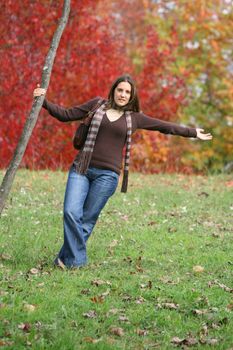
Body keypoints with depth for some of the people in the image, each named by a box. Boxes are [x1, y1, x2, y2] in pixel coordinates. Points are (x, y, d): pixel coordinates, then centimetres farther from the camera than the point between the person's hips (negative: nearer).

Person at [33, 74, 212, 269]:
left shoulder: (134, 118, 11)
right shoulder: (97, 105, 12)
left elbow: (165, 127, 19)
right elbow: (66, 115, 13)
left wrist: (193, 133, 24)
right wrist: (45, 102, 3)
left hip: (107, 174, 0)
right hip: (82, 168, 0)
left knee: (87, 219, -3)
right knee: (71, 212, -13)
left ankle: (70, 259, 10)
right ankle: (78, 259, -1)